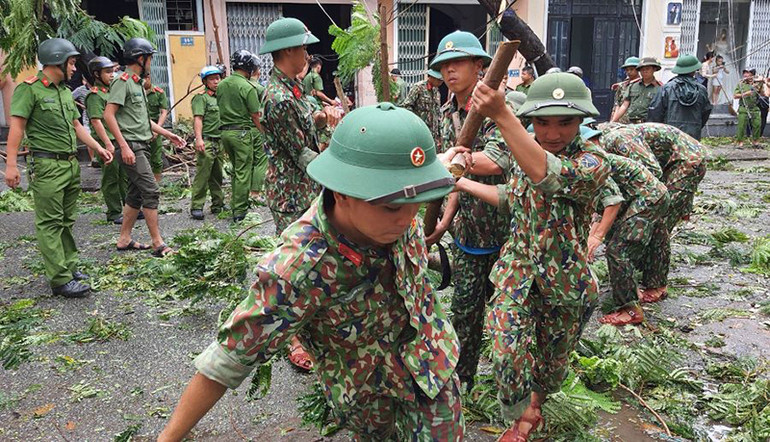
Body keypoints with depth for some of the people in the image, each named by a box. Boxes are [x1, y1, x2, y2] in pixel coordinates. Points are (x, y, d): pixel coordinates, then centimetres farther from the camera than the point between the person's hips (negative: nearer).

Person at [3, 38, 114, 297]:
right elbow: (16, 126, -13)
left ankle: (69, 266, 23)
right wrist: (11, 164, -18)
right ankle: (60, 280, -4)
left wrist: (98, 148, 16)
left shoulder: (66, 91, 15)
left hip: (72, 164, 8)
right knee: (50, 223, -5)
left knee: (67, 220, 14)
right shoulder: (30, 89, -9)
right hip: (48, 166, -8)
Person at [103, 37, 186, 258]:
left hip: (142, 147, 10)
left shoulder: (137, 83, 20)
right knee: (151, 191, -11)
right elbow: (109, 115, -17)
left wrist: (168, 134, 23)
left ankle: (124, 239, 22)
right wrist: (124, 146, -23)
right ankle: (158, 245, -7)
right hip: (131, 147, -10)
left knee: (136, 194, 13)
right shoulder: (123, 82, -10)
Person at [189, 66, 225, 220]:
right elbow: (197, 119, -13)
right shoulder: (201, 98, -4)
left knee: (217, 176, 11)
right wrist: (199, 138, -24)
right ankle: (196, 207, -4)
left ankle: (218, 204, 19)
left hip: (219, 142, 8)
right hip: (206, 142, -8)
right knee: (202, 175, -8)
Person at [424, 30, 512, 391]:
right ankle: (461, 380, 31)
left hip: (504, 228, -6)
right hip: (469, 229, 6)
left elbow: (496, 162, -34)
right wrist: (446, 221, 8)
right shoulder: (449, 114, 7)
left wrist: (449, 159, -30)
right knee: (464, 308, 13)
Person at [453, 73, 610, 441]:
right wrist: (461, 182, 19)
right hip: (518, 269, 3)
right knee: (508, 350, -13)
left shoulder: (592, 162, -20)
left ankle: (534, 405, 50)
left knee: (552, 358, 17)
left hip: (564, 279, -3)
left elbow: (546, 174, -43)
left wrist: (501, 115, -50)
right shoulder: (526, 153, 0)